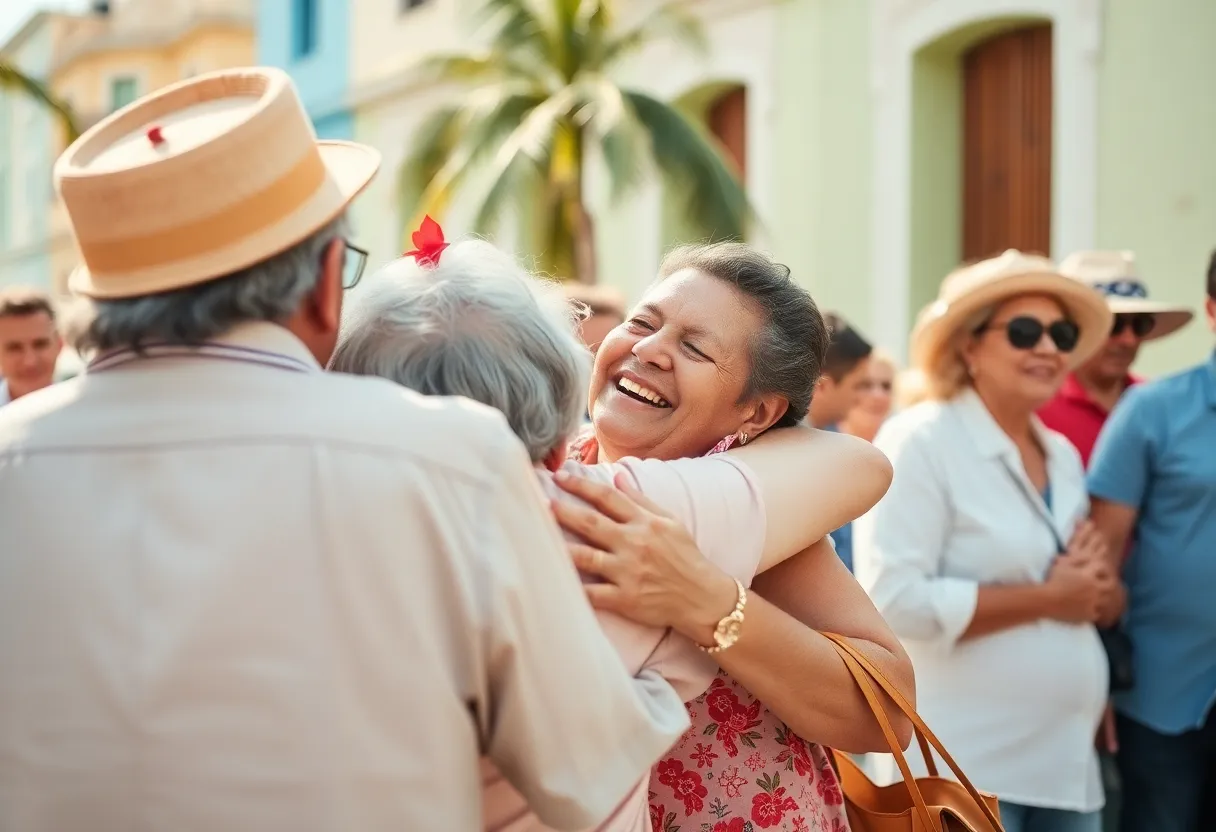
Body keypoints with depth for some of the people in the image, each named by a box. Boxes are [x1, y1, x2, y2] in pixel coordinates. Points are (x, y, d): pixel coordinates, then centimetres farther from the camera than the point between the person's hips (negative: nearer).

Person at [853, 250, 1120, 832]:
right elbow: (894, 599, -20)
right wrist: (1046, 598, -15)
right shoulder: (921, 442, -9)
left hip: (1067, 766, 8)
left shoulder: (1063, 455, 13)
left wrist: (1096, 585, -3)